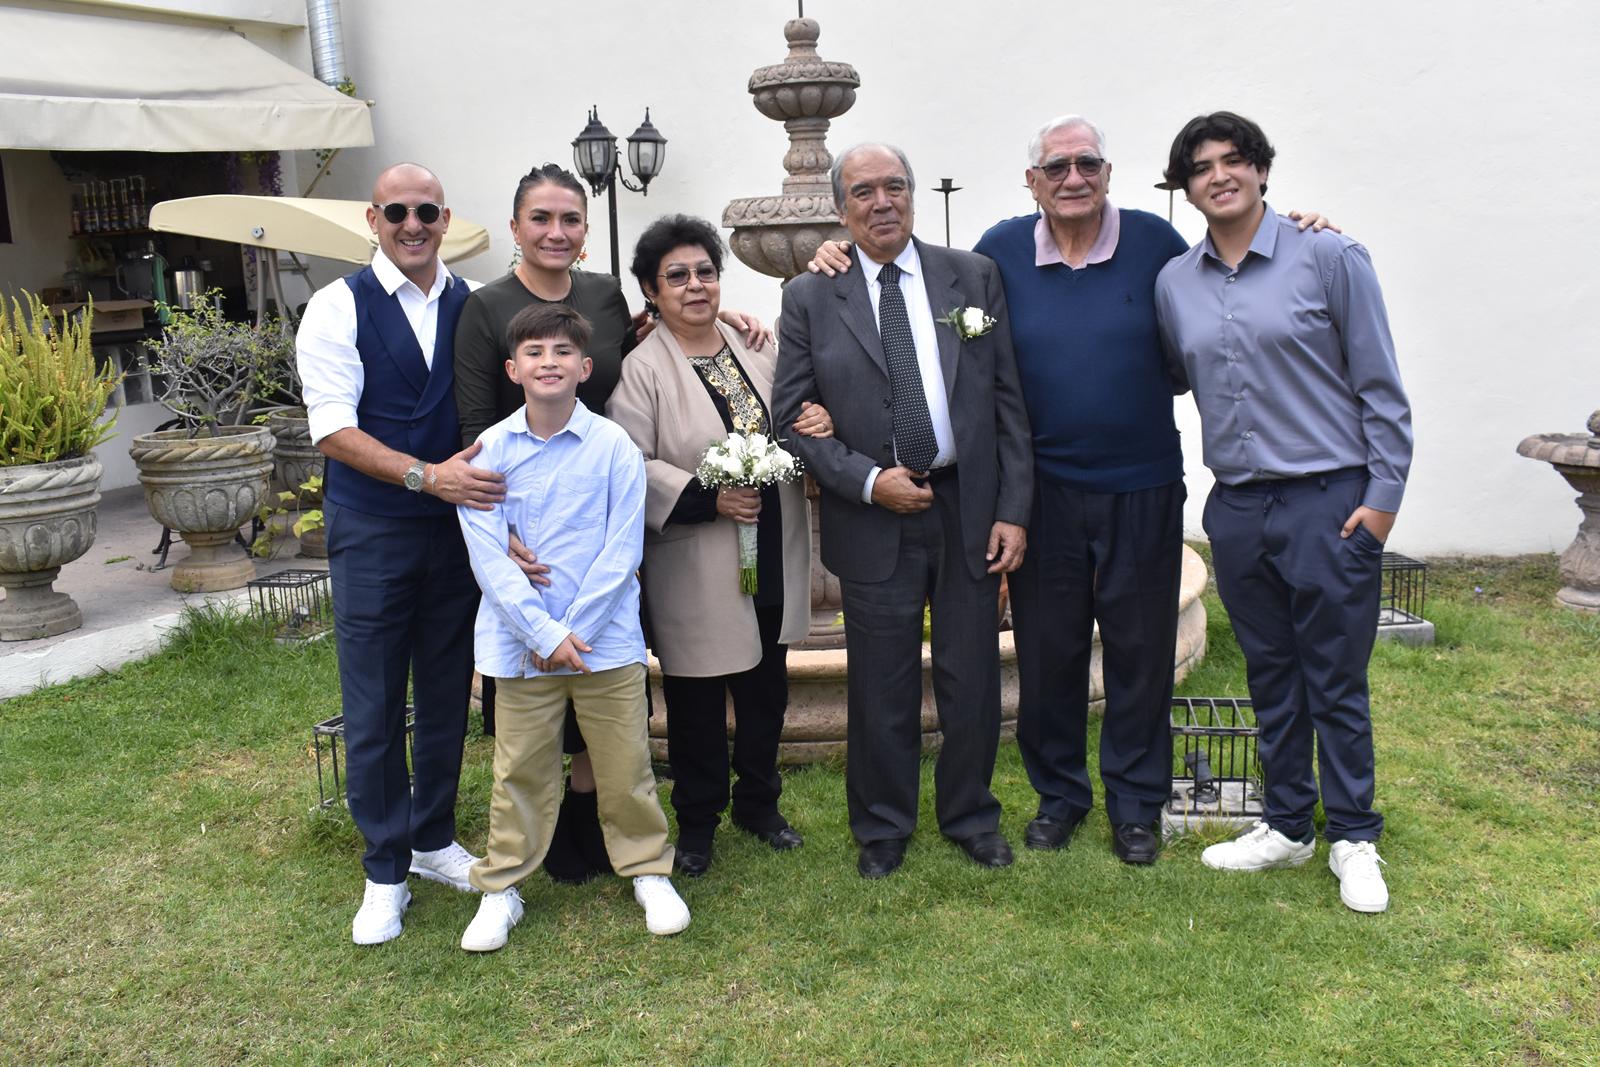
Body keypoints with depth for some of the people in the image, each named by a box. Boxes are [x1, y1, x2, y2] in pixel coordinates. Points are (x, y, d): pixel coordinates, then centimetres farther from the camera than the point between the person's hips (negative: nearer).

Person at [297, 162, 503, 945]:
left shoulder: (472, 305, 3)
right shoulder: (338, 308, -6)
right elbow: (333, 431, -13)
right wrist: (426, 476, -23)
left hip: (458, 524, 3)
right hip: (372, 533, -3)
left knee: (447, 695, 14)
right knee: (373, 707, 5)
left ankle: (434, 841, 33)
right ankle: (385, 872, 21)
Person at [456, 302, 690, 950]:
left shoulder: (614, 447, -4)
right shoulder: (489, 451, -2)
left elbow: (621, 551, -6)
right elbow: (487, 556, -7)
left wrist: (573, 630, -12)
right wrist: (545, 633, -14)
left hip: (606, 636, 0)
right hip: (521, 643, 1)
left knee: (624, 764, 9)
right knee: (521, 770, 10)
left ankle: (647, 869, 29)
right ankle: (502, 887, 27)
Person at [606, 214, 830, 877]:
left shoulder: (754, 349, 9)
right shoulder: (642, 367, -10)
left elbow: (787, 433, 20)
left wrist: (817, 424, -3)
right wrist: (707, 498, -23)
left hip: (772, 559, 6)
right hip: (696, 569, -5)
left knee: (766, 688, 17)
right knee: (697, 698, 7)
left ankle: (758, 803, 36)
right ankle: (697, 822, 26)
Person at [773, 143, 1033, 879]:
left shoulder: (973, 277, 4)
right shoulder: (810, 299, 1)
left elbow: (1007, 401, 3)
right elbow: (793, 416, 0)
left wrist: (1013, 509, -2)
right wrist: (868, 481, -12)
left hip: (969, 510, 1)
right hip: (873, 519, -1)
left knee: (972, 680, 10)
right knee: (882, 687, 9)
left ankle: (970, 815, 32)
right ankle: (881, 828, 29)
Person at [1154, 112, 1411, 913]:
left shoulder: (1330, 259, -4)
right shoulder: (1174, 283, 7)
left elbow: (1380, 388, -4)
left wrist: (1383, 496, -8)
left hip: (1328, 501, -4)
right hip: (1236, 507, 4)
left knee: (1336, 681, 4)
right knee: (1270, 676, 14)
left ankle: (1353, 838, 20)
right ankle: (1287, 824, 28)